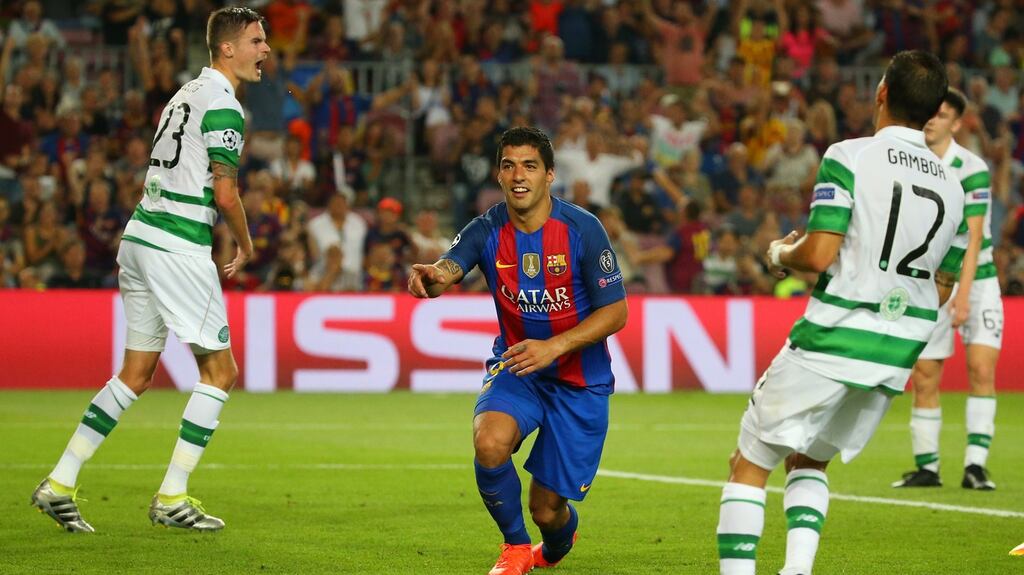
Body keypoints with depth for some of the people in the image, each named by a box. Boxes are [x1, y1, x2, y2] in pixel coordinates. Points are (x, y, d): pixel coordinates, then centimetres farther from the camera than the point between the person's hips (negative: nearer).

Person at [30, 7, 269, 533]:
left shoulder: (187, 94, 18)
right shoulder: (222, 105, -11)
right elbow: (225, 194, -15)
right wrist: (245, 245, 1)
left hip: (140, 234, 9)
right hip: (178, 248, -9)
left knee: (135, 375, 13)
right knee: (220, 371, 1)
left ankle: (59, 484, 10)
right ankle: (172, 498, 1)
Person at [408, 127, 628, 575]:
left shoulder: (582, 229, -15)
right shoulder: (488, 230, -9)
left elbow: (616, 312, -12)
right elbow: (448, 268, -27)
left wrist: (554, 347, -26)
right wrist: (431, 276, -53)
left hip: (579, 379, -2)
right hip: (516, 368, 2)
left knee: (547, 509, -1)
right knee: (489, 441, -31)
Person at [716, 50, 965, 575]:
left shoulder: (848, 158, -9)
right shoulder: (951, 186, 10)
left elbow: (817, 255, -16)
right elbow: (942, 291, 15)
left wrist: (779, 255, 5)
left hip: (832, 339, -6)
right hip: (898, 354, 6)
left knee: (750, 464, 7)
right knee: (808, 460, 24)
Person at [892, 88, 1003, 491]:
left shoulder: (971, 169, -12)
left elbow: (973, 236, -18)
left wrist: (962, 295, -25)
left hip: (975, 278, -3)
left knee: (981, 369, -14)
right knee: (923, 378, 0)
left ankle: (975, 465, -14)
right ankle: (926, 467, 10)